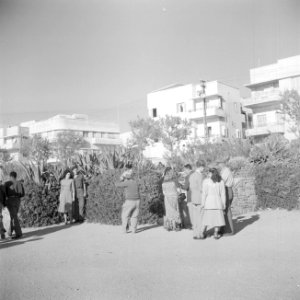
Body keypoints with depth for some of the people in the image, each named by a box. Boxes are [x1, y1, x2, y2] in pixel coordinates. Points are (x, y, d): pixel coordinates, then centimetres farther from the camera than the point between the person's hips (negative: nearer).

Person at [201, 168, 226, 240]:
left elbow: (204, 193, -10)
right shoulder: (221, 182, 1)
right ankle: (216, 234, 10)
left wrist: (203, 203, -6)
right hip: (218, 202, 1)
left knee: (206, 217, 9)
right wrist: (224, 204, 6)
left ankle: (203, 234, 7)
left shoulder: (206, 181, -7)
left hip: (208, 202, -1)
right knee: (218, 218, 10)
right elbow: (223, 194, 0)